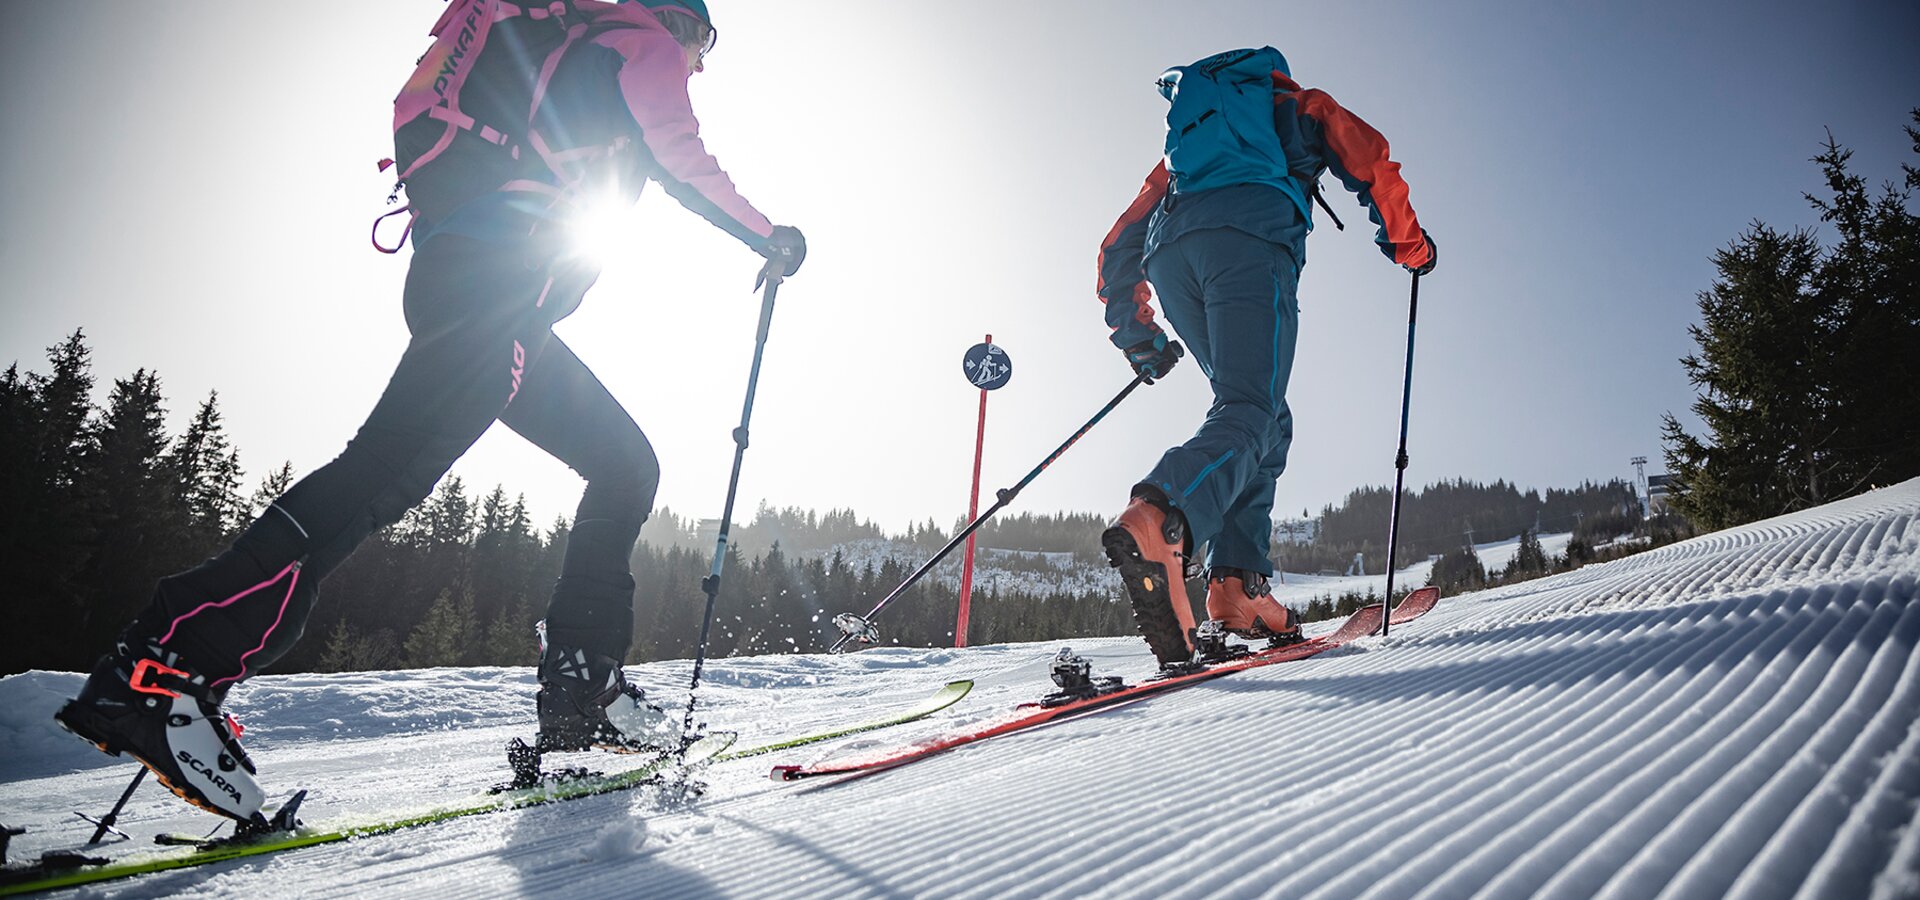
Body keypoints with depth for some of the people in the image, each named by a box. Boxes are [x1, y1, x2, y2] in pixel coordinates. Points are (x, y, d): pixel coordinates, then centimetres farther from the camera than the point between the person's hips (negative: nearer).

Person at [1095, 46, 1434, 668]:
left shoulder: (1181, 147, 42)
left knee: (1269, 421, 10)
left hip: (1171, 254, 5)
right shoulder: (1297, 104, 33)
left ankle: (1237, 581, -9)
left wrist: (1135, 332, 37)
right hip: (1250, 238, -5)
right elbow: (1368, 161, 15)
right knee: (1250, 411, -18)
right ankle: (1158, 519, -50)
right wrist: (1408, 243, 28)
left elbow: (1120, 246, 34)